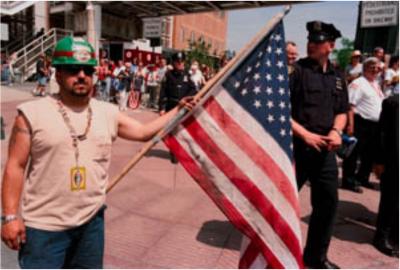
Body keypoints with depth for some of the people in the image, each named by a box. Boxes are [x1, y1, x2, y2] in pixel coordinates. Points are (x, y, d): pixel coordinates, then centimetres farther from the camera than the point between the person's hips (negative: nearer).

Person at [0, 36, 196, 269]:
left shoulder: (108, 112, 2)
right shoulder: (33, 113, -8)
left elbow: (144, 132, 7)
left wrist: (178, 110, 0)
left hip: (91, 221, 4)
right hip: (44, 226, -3)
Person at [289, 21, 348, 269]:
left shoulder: (338, 77, 11)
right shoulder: (295, 70, -7)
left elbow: (342, 111, 18)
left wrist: (336, 131, -2)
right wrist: (305, 134, -17)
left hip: (325, 150, 6)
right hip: (294, 146, -6)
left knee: (328, 201, 13)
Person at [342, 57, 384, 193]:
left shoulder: (376, 84, 19)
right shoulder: (358, 83, -9)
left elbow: (381, 104, 25)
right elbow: (350, 105, -18)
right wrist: (351, 125, -25)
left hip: (375, 125, 9)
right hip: (361, 123, -9)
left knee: (370, 154, 15)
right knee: (354, 153, -3)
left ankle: (362, 178, 29)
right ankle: (348, 180, 6)